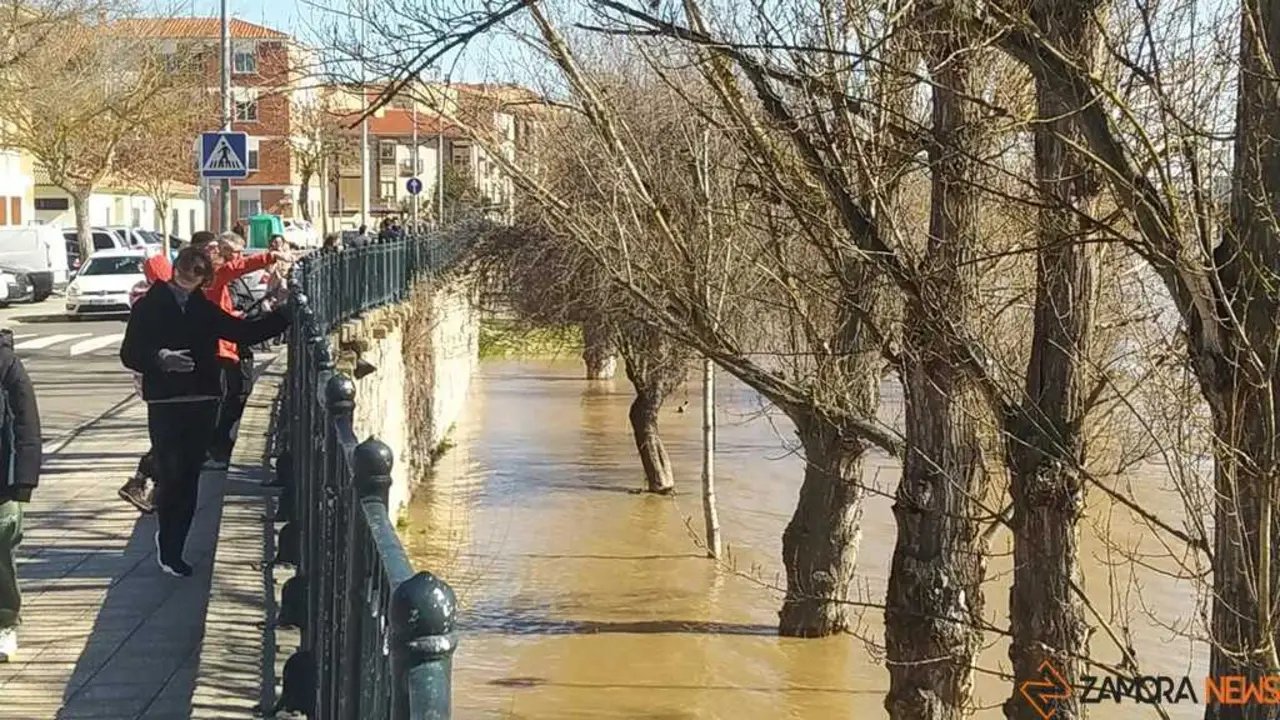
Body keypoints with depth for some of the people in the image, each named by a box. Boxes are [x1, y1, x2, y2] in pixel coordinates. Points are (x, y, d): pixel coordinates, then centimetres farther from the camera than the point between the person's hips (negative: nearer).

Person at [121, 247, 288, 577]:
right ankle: (168, 547, 10)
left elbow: (246, 332, 13)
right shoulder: (149, 307, 2)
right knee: (170, 476, -7)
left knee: (188, 479, 5)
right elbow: (129, 354, -2)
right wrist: (160, 359, -19)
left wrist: (284, 315, 6)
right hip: (165, 404, -4)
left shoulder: (205, 309, 13)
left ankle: (172, 548, 14)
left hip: (203, 404, 4)